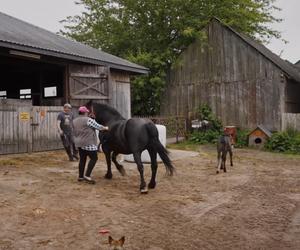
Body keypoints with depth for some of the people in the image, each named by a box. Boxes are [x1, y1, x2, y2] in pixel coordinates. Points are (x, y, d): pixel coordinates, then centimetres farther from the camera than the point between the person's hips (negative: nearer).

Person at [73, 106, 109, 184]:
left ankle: (80, 176, 18)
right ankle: (87, 175, -7)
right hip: (88, 143, -8)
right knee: (94, 158, -1)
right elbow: (98, 126, -5)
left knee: (82, 159, 14)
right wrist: (105, 128, 11)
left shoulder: (74, 121, 10)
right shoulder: (88, 120, -13)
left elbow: (74, 133, 15)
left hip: (79, 143, 8)